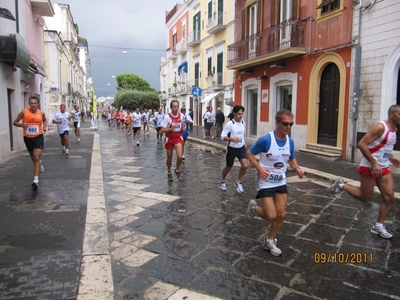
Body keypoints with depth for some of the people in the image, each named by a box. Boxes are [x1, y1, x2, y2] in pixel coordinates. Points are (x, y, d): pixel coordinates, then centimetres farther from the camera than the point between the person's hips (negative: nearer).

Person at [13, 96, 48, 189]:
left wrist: (45, 127, -1)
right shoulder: (24, 112, -7)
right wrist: (22, 125, -19)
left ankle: (36, 180, -19)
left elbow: (45, 120, 19)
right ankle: (39, 163, 56)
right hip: (27, 138, 2)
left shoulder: (41, 113, -3)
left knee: (36, 158, -16)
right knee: (33, 158, 18)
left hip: (38, 137, -2)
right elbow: (15, 122, 1)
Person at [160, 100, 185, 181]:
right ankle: (169, 173, 36)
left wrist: (183, 128, -1)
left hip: (178, 138, 2)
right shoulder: (167, 117, -16)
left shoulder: (181, 115, -3)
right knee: (169, 158, 10)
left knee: (179, 156, -18)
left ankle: (177, 170, 12)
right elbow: (161, 131, -16)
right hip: (169, 139, -2)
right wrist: (172, 128, -27)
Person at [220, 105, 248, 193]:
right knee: (228, 167, 12)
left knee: (245, 165, -15)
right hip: (232, 149, -4)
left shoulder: (243, 123, 3)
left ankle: (238, 182, 9)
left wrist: (244, 143, 12)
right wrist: (232, 139, -34)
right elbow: (223, 136, -18)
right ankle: (222, 181, 40)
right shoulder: (229, 124, -15)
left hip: (241, 148, 4)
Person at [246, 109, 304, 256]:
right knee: (271, 216, -7)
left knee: (281, 215, 5)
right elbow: (250, 153, -10)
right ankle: (253, 207, 25)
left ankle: (269, 242, 27)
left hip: (281, 183, 6)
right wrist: (259, 169, -24)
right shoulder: (265, 139, -21)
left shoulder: (290, 141, -2)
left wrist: (296, 169, -7)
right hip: (266, 183, -6)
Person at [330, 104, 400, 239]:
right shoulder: (380, 127, -17)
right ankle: (341, 185, 21)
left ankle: (378, 226, 14)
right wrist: (374, 163, -25)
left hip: (384, 167, 8)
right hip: (369, 167, -8)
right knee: (365, 197, 0)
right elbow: (361, 144, -23)